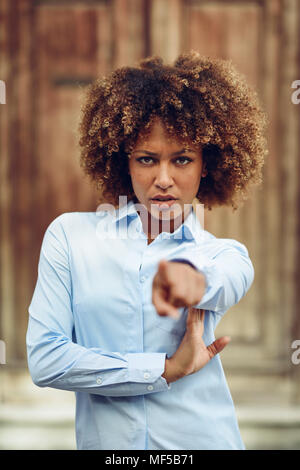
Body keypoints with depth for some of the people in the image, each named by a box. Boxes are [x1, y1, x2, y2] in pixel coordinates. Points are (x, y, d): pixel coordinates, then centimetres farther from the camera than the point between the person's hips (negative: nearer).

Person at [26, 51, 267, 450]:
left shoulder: (226, 255, 2)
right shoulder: (70, 235, -2)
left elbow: (227, 283, -23)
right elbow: (44, 359, -10)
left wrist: (189, 273, -46)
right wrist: (166, 369, -13)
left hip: (201, 439, 1)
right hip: (104, 441, -1)